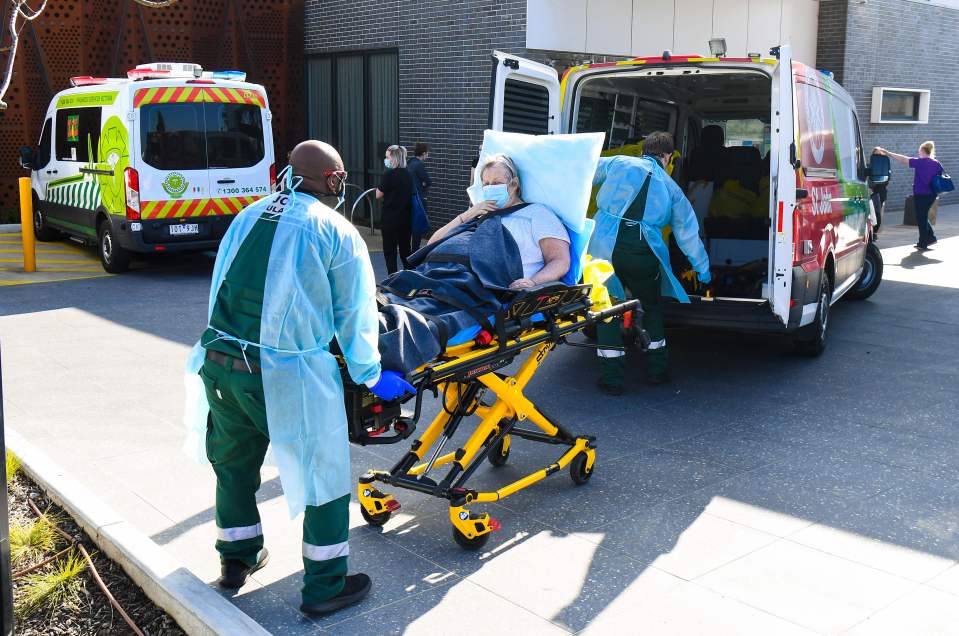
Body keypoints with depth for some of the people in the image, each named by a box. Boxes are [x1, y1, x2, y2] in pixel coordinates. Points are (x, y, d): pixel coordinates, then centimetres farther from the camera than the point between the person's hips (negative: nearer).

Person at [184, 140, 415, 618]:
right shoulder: (337, 232, -3)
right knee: (325, 474, 11)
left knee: (234, 462, 26)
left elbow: (228, 288, 18)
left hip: (218, 362, 6)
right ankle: (324, 588, 21)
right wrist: (371, 376, 12)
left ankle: (237, 558, 44)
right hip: (287, 377, -6)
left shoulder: (248, 216, 12)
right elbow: (355, 318, -1)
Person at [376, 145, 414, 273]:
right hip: (406, 218, 6)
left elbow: (378, 194, -10)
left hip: (391, 219, -6)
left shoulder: (389, 174, -15)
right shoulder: (407, 175, 4)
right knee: (405, 249, 16)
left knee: (390, 251, 2)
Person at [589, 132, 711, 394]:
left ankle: (612, 378, 9)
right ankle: (657, 370, 30)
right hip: (643, 253, 1)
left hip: (606, 246, -1)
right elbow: (688, 232, 21)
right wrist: (703, 269, 29)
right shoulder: (671, 187, 19)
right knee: (650, 306, 24)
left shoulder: (618, 163, 15)